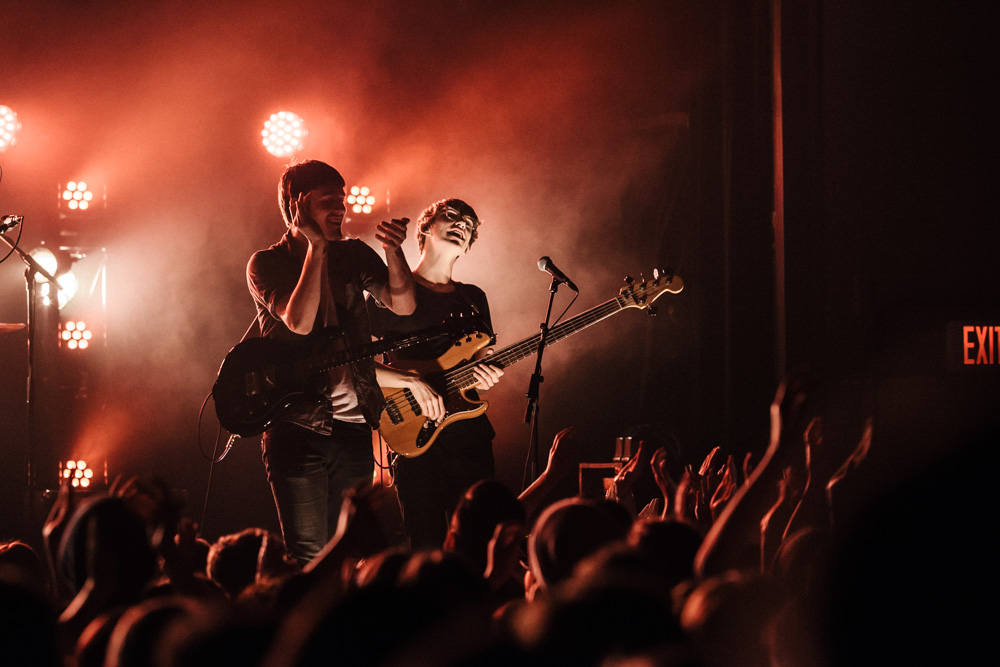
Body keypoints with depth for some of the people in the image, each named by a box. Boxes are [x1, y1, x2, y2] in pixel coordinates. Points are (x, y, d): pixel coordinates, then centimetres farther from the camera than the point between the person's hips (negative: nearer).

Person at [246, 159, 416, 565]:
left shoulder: (353, 255, 11)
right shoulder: (266, 264, -2)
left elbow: (403, 305, -1)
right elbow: (300, 321, -19)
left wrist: (393, 252, -17)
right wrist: (317, 246, -15)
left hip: (353, 428, 5)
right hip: (298, 429, -5)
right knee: (307, 558, -8)